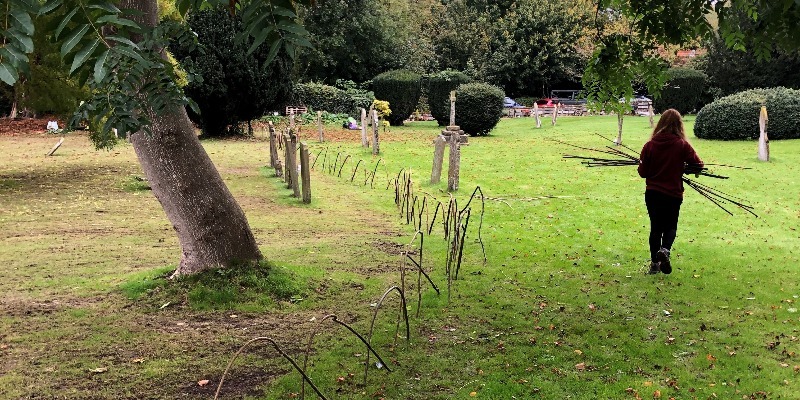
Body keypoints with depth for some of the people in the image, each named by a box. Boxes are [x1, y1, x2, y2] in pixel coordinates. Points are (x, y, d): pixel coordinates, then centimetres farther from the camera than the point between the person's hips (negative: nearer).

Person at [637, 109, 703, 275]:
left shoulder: (650, 145, -8)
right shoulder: (682, 145, -11)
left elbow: (642, 172, -4)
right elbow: (698, 165, -6)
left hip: (652, 193, 1)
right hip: (674, 194, -1)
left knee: (655, 227, 14)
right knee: (671, 226, 15)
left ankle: (655, 263, 17)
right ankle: (665, 249, -13)